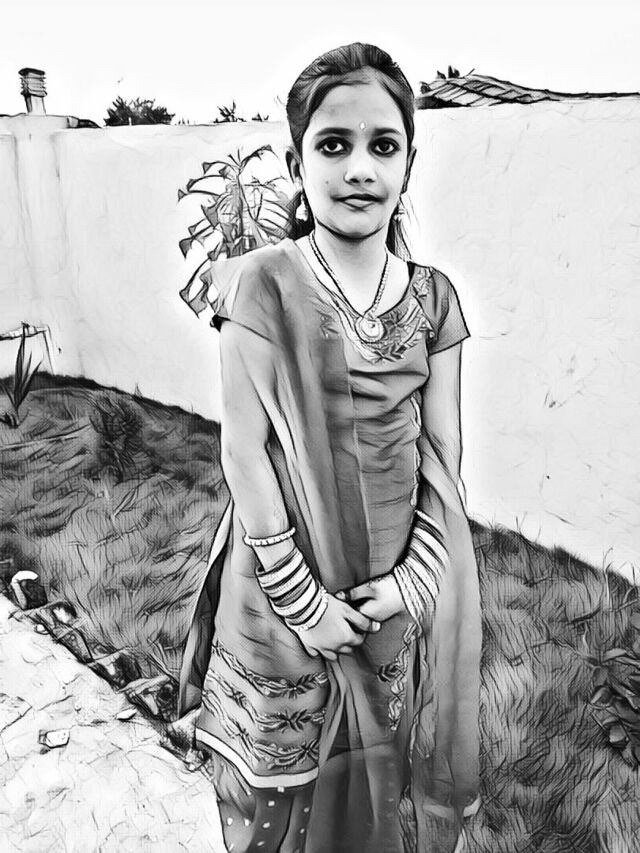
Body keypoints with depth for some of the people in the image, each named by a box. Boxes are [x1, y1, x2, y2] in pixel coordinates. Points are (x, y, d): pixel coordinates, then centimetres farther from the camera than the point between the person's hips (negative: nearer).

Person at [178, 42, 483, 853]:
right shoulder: (261, 286, -12)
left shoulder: (432, 296, -2)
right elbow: (245, 450, -13)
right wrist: (302, 596, -13)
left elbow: (442, 451, 0)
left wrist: (417, 574, -8)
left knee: (391, 784, 23)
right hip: (289, 588, -2)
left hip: (404, 591, 3)